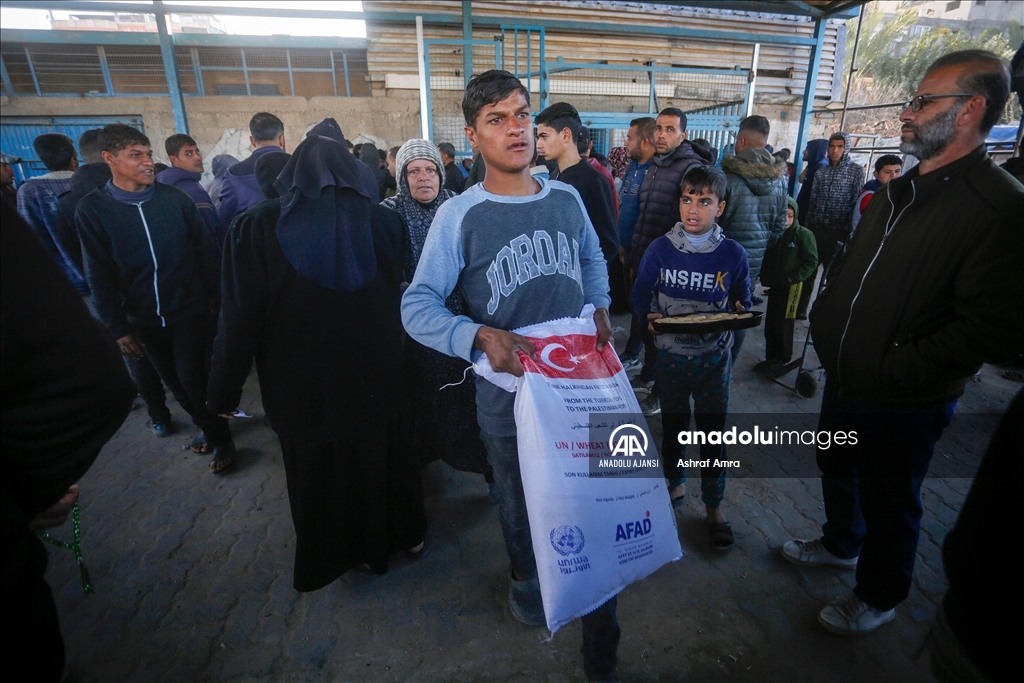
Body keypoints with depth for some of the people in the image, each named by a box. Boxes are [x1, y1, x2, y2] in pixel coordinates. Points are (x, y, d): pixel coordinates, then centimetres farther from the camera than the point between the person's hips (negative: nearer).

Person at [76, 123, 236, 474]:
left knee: (192, 377, -2)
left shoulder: (175, 198, -5)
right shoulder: (92, 209, -4)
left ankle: (220, 437, 17)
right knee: (174, 380, 14)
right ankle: (206, 425, 35)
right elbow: (100, 275, -2)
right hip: (143, 318, 2)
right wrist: (118, 327, -4)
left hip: (189, 309, -2)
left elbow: (206, 252, -1)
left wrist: (218, 298, -3)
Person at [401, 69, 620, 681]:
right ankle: (525, 577, 55)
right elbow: (418, 305, -12)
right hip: (509, 392, -3)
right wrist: (481, 336, -27)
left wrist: (600, 307, 3)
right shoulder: (459, 216, -11)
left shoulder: (566, 197, 2)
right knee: (520, 505, 19)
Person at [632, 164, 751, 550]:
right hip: (671, 355, 1)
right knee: (673, 427, 17)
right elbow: (641, 295, 0)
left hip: (714, 358, 0)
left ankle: (714, 507, 28)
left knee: (713, 432, 8)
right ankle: (675, 485, 42)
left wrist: (739, 314, -17)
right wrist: (649, 318, -19)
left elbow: (742, 303, 5)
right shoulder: (660, 249, -6)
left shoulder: (733, 254, -5)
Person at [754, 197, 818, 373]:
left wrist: (794, 278, -15)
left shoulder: (803, 234, -7)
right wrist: (765, 278, 1)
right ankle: (770, 358, 21)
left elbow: (812, 261, -9)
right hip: (774, 285, 5)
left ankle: (782, 360, 11)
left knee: (784, 325, -1)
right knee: (770, 324, 8)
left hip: (791, 286, -5)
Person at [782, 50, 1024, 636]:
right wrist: (826, 325, 3)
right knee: (836, 469, 25)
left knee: (889, 505, 14)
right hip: (845, 379, 8)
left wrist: (889, 373, -23)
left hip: (903, 404, -7)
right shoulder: (900, 191, 8)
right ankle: (841, 544, 52)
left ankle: (879, 597, 39)